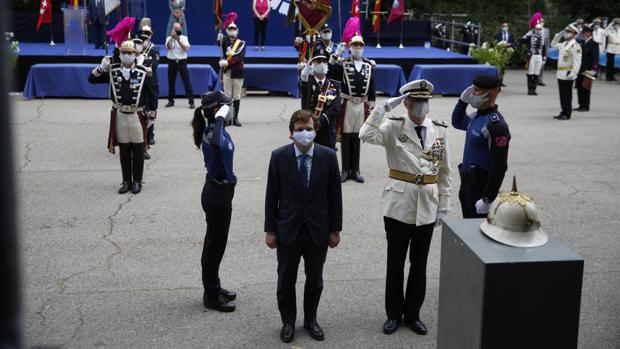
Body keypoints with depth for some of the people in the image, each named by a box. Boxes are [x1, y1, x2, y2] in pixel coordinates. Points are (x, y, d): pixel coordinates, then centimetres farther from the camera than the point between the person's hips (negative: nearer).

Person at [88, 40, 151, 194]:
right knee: (124, 150, 10)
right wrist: (102, 68, -14)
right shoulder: (112, 70, 0)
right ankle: (126, 181, 20)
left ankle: (137, 181, 17)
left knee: (138, 151, 5)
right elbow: (92, 79, 1)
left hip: (137, 115, -2)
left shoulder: (143, 72, -6)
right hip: (119, 115, 2)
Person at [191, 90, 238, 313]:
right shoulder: (212, 131, -23)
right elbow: (215, 145, -49)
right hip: (217, 194, -10)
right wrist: (220, 119, -36)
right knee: (215, 244, 2)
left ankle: (213, 288, 32)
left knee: (216, 242, 19)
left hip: (221, 191, 10)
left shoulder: (218, 129, 7)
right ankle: (211, 295, 14)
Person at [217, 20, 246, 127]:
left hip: (238, 71, 0)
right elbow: (220, 43, -22)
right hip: (227, 71, 0)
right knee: (227, 96, 3)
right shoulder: (225, 40, 3)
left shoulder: (241, 43, 2)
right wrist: (219, 39, -45)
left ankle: (235, 118, 11)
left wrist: (227, 62, -20)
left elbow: (241, 57, -12)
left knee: (237, 96, 5)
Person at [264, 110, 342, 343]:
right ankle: (288, 322, 30)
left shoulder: (328, 156, -6)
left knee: (315, 279, 14)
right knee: (286, 280, 11)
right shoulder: (279, 157, -8)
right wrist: (270, 230, -3)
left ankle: (311, 320, 34)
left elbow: (335, 196, -1)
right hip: (288, 230, 0)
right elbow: (271, 196, -3)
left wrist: (335, 229, 0)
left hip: (318, 230, 1)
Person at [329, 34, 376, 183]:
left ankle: (355, 170, 16)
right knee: (346, 136, 3)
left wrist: (371, 106, 6)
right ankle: (345, 170, 11)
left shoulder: (370, 65, 6)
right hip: (347, 104, -2)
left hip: (362, 105, 2)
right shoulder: (342, 63, -1)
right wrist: (336, 54, -21)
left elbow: (372, 87, 8)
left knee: (357, 137, 8)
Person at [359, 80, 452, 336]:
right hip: (399, 205, -2)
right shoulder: (393, 127, -6)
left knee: (419, 263, 12)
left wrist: (444, 206, 4)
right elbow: (366, 135, -26)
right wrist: (384, 107, -23)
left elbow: (445, 171, 6)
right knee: (395, 263, 8)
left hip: (427, 207, 3)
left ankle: (413, 313, 28)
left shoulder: (440, 130, 3)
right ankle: (394, 314, 23)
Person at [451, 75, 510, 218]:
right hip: (467, 184, 9)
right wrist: (463, 100, 10)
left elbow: (499, 167, -23)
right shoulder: (477, 117, 6)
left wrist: (487, 199, -22)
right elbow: (457, 122, 29)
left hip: (481, 188, -9)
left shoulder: (496, 125, -21)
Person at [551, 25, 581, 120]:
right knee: (562, 94, 13)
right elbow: (553, 44, 32)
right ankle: (563, 112, 21)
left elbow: (577, 62, -19)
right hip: (560, 74, 8)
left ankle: (567, 114, 4)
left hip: (568, 75, -8)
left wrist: (573, 74, -26)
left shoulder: (575, 46, -13)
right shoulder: (564, 44, 14)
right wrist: (559, 35, 18)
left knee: (567, 95, -2)